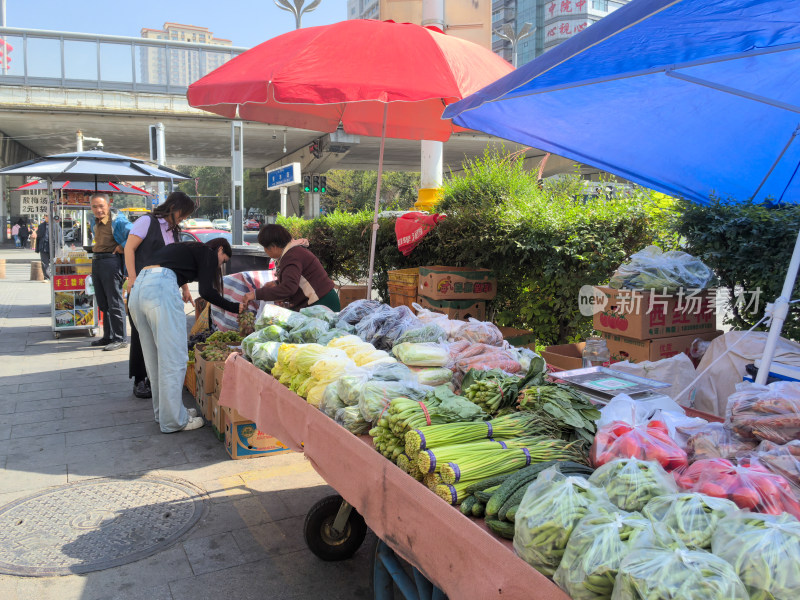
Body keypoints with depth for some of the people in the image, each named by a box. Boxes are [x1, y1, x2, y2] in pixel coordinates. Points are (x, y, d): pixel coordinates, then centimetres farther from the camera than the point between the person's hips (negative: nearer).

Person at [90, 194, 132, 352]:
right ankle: (108, 337, 24)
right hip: (96, 262, 9)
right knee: (103, 303, 15)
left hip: (110, 261, -9)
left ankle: (120, 339, -2)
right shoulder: (96, 222, 14)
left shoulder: (117, 220, -12)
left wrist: (122, 247, -17)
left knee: (115, 302, -7)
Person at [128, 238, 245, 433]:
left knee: (155, 358, 15)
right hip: (161, 287, -9)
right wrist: (235, 307, 7)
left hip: (138, 287, 9)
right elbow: (206, 291, -3)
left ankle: (162, 413, 24)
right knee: (173, 357, -3)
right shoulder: (209, 253, 9)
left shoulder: (187, 248, 32)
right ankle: (173, 420, 3)